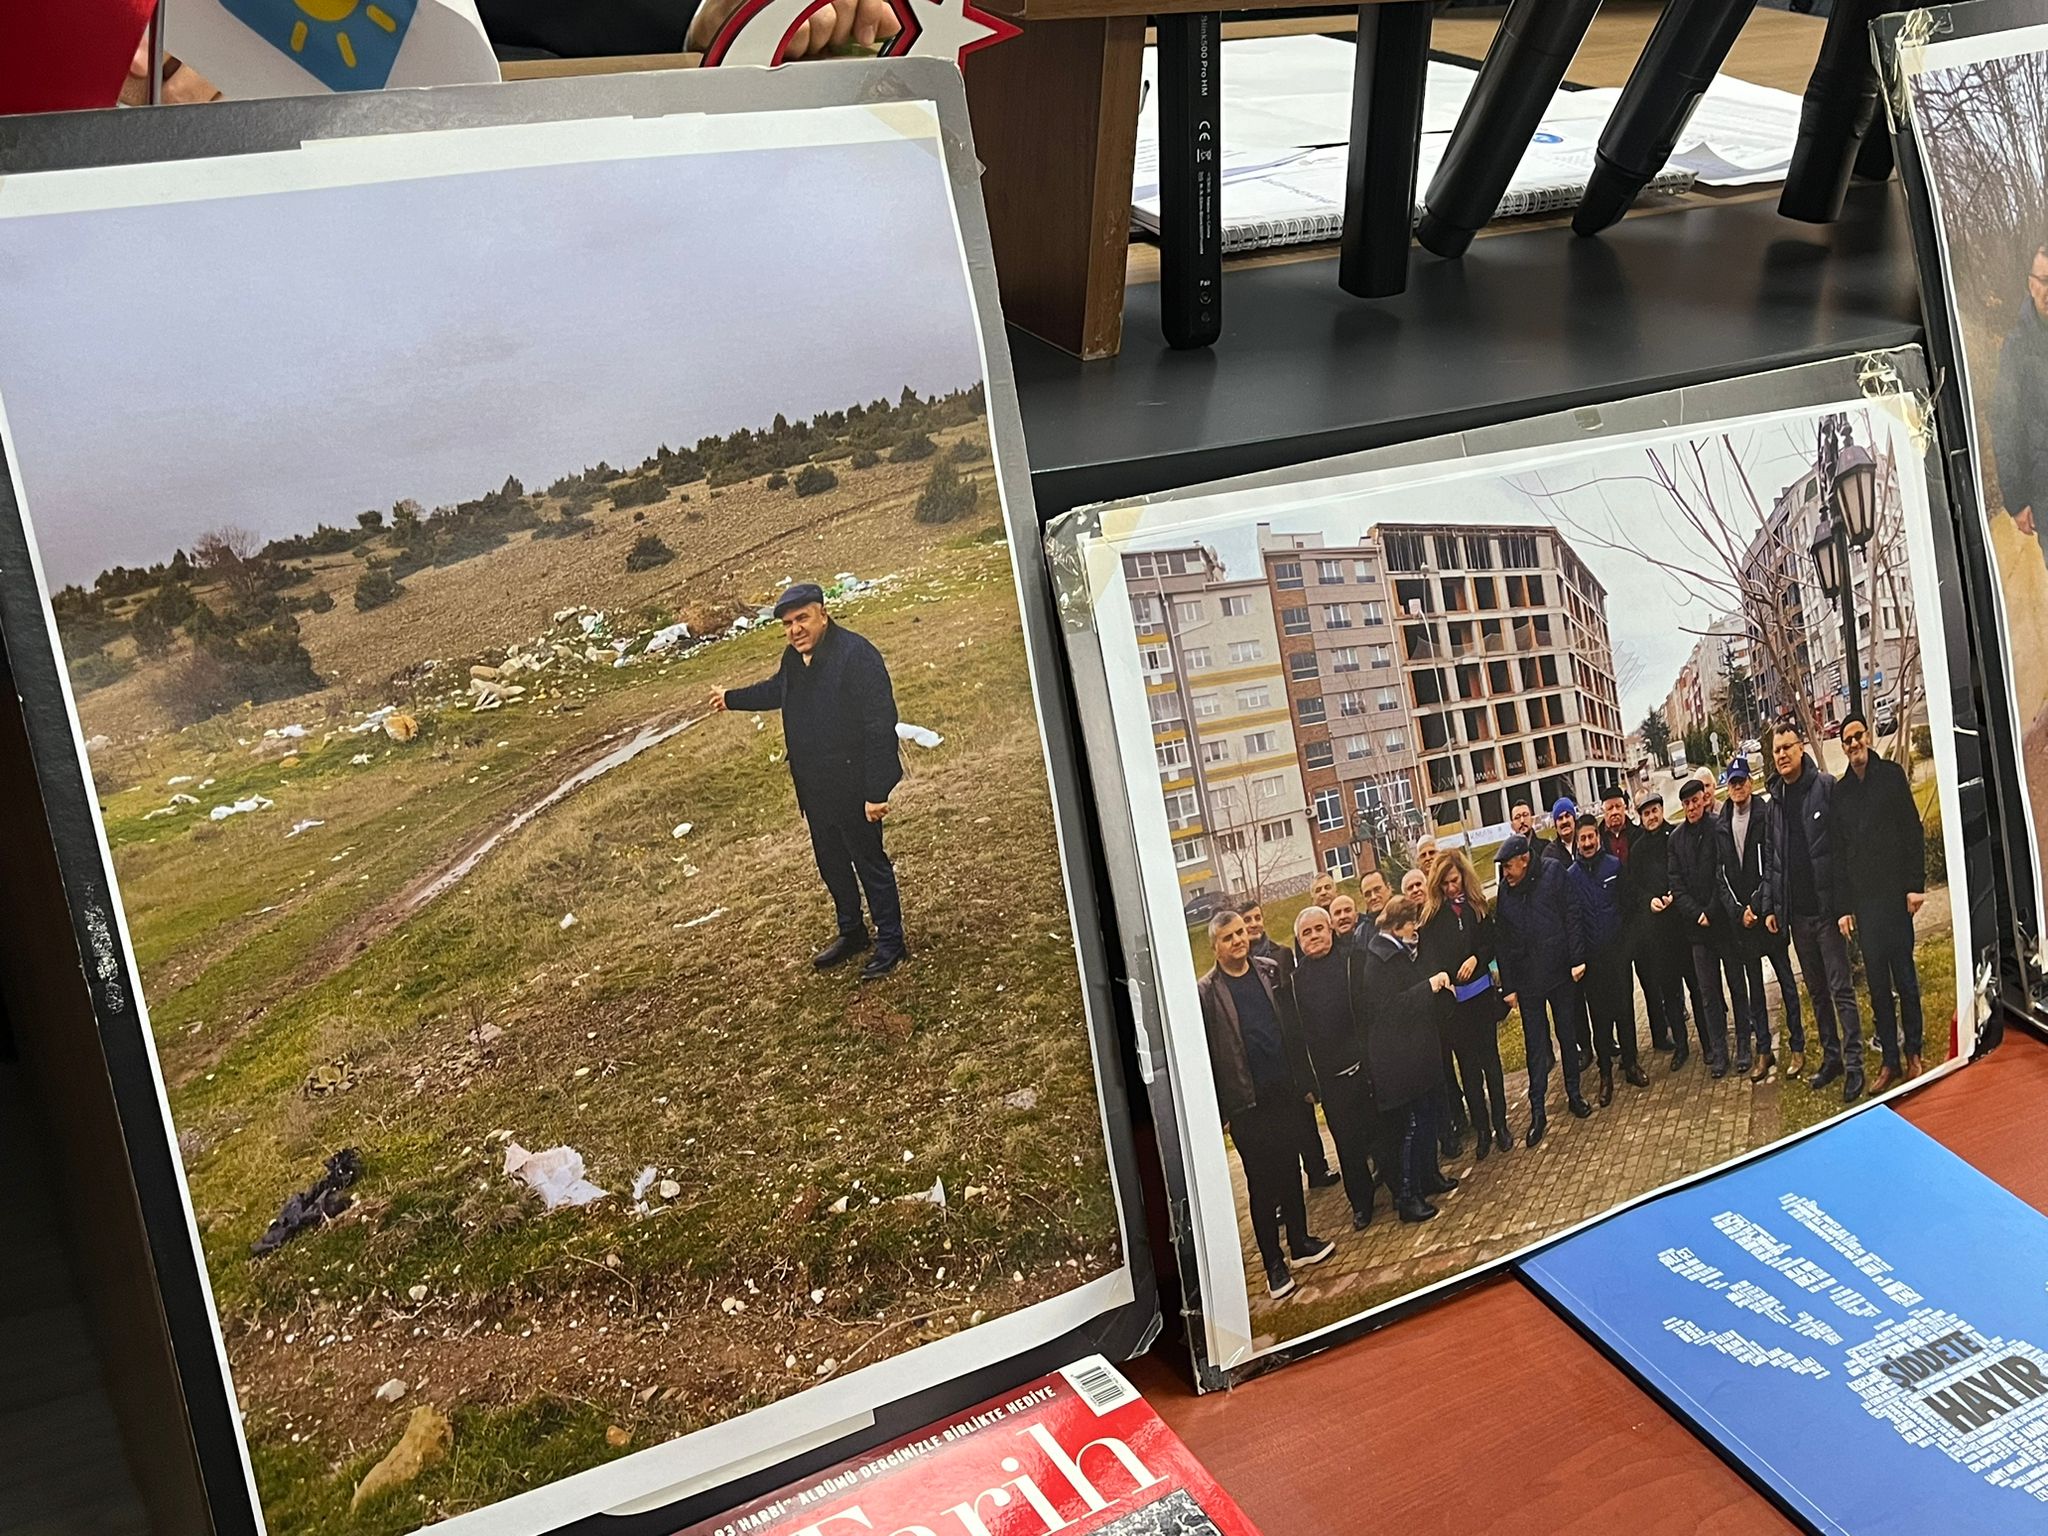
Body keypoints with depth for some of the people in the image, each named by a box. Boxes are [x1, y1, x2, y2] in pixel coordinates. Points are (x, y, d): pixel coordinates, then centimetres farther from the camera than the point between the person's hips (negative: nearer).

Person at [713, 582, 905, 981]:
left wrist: (875, 792, -28)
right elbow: (776, 690, 27)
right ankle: (852, 933, 38)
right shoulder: (794, 657, 2)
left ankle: (890, 943, 19)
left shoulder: (856, 656, -24)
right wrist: (732, 698, 42)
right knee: (831, 863, 20)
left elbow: (880, 725, -26)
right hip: (815, 789, 9)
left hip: (853, 787, -8)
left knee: (869, 862, 4)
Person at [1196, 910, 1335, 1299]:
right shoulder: (1205, 993, -9)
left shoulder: (1270, 972, 4)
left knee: (1290, 1168, 14)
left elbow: (1293, 1026, 9)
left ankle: (1300, 1242, 30)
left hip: (1284, 1092, 4)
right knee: (1261, 1181, 4)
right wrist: (1216, 1111, -10)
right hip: (1247, 1103, -4)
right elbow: (1205, 1056, -9)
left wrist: (1305, 1077, 8)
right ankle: (1274, 1263, 13)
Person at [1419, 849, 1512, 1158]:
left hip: (1480, 992, 1)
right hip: (1450, 999, -1)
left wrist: (1477, 958, -11)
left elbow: (1491, 942, 9)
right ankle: (1482, 1129, 13)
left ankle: (1500, 1124, 17)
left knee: (1490, 1059, 7)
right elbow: (1426, 953, -6)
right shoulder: (1430, 911, -2)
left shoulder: (1477, 905, 3)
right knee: (1467, 1065, 6)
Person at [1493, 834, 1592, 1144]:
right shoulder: (1504, 891, 0)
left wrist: (1577, 958, -11)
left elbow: (1571, 917, -6)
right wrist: (1508, 986, 1)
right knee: (1535, 1045, 4)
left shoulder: (1552, 874, -6)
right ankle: (1537, 1110, 9)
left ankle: (1574, 1093, 29)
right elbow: (1501, 941, 3)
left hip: (1561, 972, -1)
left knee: (1568, 1036, 13)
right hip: (1527, 980, 1)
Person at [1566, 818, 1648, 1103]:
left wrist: (1627, 937, -3)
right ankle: (1605, 1073, 14)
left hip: (1617, 950, 0)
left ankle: (1630, 1062, 23)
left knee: (1624, 1008, 7)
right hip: (1590, 956, 0)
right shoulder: (1570, 875, -2)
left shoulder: (1615, 866, -1)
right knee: (1599, 1014, 6)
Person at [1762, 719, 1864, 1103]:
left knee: (1841, 989, -3)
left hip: (1828, 909, -6)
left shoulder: (1826, 787, -7)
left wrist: (1845, 904, -16)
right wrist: (1770, 907, 8)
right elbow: (1770, 859, 14)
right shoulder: (1775, 801, 10)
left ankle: (1854, 1065, 2)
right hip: (1796, 913, 6)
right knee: (1817, 992, 13)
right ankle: (1831, 1058, 22)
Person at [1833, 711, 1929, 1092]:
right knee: (1877, 981, 4)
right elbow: (1840, 850, 10)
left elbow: (1913, 830, -1)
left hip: (1895, 891, -3)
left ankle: (1913, 1054, 11)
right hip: (1863, 899, 3)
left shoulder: (1892, 774, 3)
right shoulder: (1839, 790, 10)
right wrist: (1844, 906, 6)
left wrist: (1916, 884, -8)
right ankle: (1890, 1060, 9)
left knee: (1904, 974, 2)